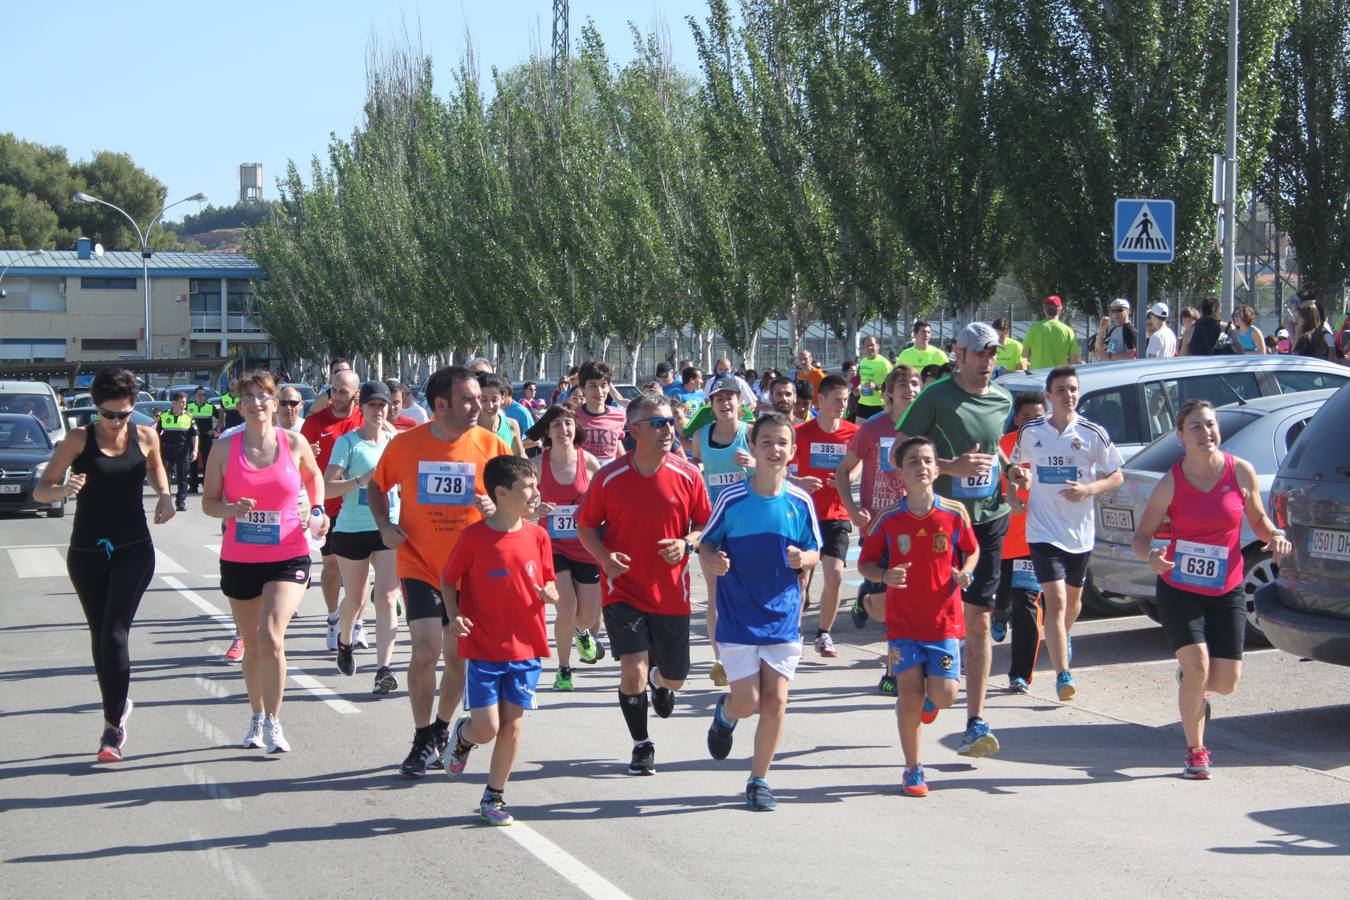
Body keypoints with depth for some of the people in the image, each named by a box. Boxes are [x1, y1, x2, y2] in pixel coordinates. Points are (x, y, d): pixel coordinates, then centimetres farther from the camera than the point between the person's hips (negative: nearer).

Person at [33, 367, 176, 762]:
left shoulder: (145, 437, 0)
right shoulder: (79, 440, -6)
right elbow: (40, 490, -6)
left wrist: (164, 495, 4)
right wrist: (63, 489, -28)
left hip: (134, 550, -1)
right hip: (87, 552, 1)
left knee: (115, 632, -15)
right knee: (99, 636, 11)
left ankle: (113, 725, -12)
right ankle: (118, 705, 32)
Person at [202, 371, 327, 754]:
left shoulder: (294, 443, -2)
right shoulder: (224, 448, -2)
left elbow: (314, 476, 19)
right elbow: (208, 502, 3)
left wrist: (317, 512, 4)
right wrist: (232, 509, -18)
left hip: (288, 556, -2)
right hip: (239, 560, 2)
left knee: (271, 636, -18)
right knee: (253, 644, 12)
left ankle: (273, 722, -7)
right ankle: (256, 718, 31)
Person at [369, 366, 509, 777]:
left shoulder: (491, 445, -7)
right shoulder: (405, 444, -7)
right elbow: (377, 486, 11)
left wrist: (495, 507, -19)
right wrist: (385, 524, -5)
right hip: (420, 565, -1)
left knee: (459, 657, 10)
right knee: (426, 650, -13)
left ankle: (441, 729, 34)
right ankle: (423, 740, 5)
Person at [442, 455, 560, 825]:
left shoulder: (537, 536, 2)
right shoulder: (474, 537, -10)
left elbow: (546, 583, 12)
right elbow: (447, 579, 1)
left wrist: (549, 594, -11)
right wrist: (454, 615, -14)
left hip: (526, 648, 3)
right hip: (482, 649, -3)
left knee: (512, 723, 4)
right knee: (486, 729, -6)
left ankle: (494, 797, 19)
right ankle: (462, 736, 31)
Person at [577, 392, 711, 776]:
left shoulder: (687, 476, -5)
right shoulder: (609, 477, -8)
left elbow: (706, 524, 5)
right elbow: (586, 526, 3)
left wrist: (686, 543, -16)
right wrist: (605, 557, -15)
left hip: (671, 593, 2)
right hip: (623, 590, -2)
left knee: (675, 678, 13)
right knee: (632, 670, -15)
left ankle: (659, 680, 52)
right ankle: (642, 745, 7)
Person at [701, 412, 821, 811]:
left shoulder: (801, 502, -2)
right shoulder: (731, 498, -8)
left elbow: (814, 552, 8)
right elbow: (705, 543, 2)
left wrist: (803, 559, -15)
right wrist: (712, 561, -21)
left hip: (783, 616, 2)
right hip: (738, 617, -2)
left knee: (775, 702, -1)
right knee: (748, 701, -5)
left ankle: (759, 780, 16)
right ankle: (725, 713, 33)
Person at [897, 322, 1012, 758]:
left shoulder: (1003, 401, 10)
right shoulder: (936, 396, -7)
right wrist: (953, 467, -20)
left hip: (989, 518, 4)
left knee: (978, 620, -1)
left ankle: (975, 723, -1)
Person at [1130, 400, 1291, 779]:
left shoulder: (1241, 472, -5)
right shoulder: (1171, 483, -9)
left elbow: (1258, 518, 9)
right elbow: (1141, 535, -4)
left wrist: (1274, 535, -12)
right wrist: (1152, 555, -26)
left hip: (1226, 592, 2)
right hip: (1178, 590, -2)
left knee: (1225, 683, -1)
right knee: (1197, 666, -17)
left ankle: (1195, 691, 37)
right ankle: (1195, 751, 2)